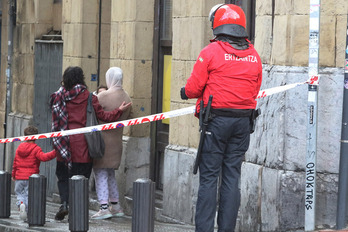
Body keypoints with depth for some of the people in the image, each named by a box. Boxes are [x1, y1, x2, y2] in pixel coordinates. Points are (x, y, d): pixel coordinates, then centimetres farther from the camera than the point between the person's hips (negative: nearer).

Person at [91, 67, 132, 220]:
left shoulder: (104, 96, -16)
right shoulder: (126, 98, 5)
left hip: (103, 139, -7)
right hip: (117, 141, 7)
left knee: (100, 173, -3)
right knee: (110, 174, 19)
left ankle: (104, 207, -10)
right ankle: (115, 206, 21)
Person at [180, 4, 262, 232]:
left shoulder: (211, 51, -7)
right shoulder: (254, 56, 9)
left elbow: (194, 87, -6)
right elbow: (255, 90, 14)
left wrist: (185, 92, 15)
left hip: (216, 119, -4)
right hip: (243, 121, 4)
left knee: (209, 176, -1)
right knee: (232, 176, 8)